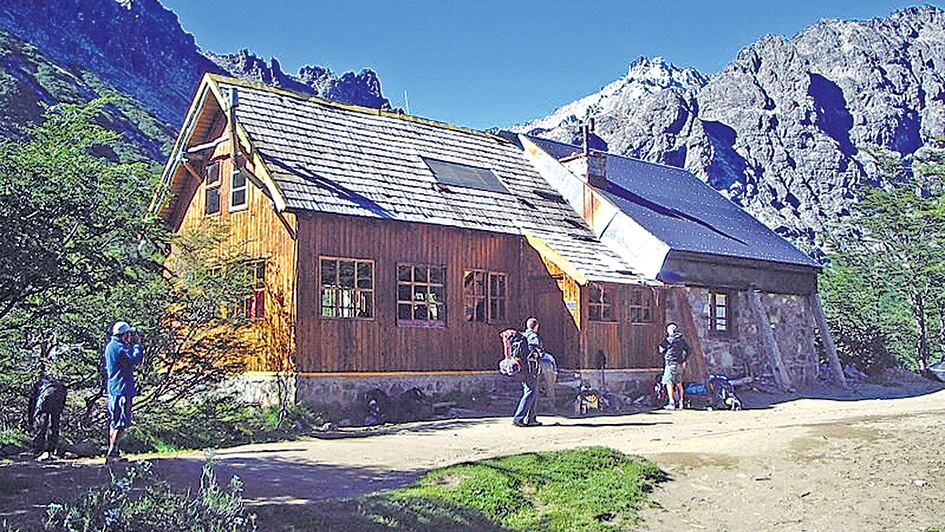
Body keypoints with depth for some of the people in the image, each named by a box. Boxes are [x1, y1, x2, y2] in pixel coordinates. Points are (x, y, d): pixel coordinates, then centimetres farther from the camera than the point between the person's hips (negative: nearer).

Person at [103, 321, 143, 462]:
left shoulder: (110, 345, 16)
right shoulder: (118, 346, -14)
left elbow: (129, 360, 20)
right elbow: (136, 359, -19)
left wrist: (132, 344, 13)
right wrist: (137, 344, -6)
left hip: (112, 389, 10)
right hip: (121, 389, -10)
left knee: (114, 421, 14)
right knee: (121, 423, -9)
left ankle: (111, 451, 18)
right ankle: (112, 452, -12)